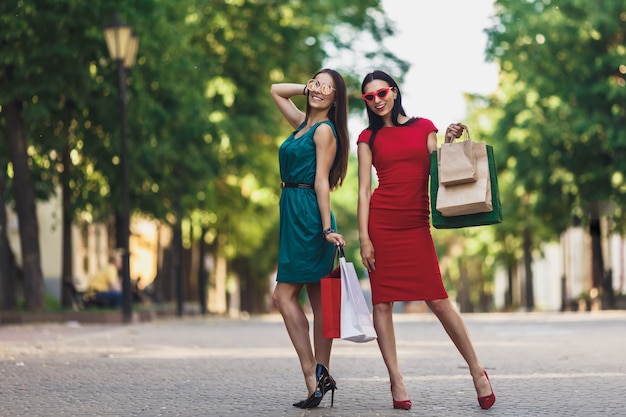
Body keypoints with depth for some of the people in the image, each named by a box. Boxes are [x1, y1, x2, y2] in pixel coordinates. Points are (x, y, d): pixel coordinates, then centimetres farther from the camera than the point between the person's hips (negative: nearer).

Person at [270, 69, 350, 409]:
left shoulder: (325, 130, -7)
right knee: (317, 300, 6)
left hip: (309, 215, -9)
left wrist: (327, 228, -19)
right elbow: (276, 90, 29)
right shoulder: (302, 123, 16)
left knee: (284, 295, -10)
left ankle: (314, 376, -12)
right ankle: (320, 375, 6)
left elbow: (321, 182, -15)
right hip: (294, 214, 9)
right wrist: (307, 88, 18)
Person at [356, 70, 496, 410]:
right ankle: (396, 382, 3)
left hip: (416, 225, 0)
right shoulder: (369, 138, 9)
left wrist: (449, 143, -3)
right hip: (381, 223, 0)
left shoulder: (424, 127, 12)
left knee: (438, 300, -5)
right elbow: (364, 190, 3)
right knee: (382, 301, -3)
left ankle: (477, 371, 7)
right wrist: (364, 237, -6)